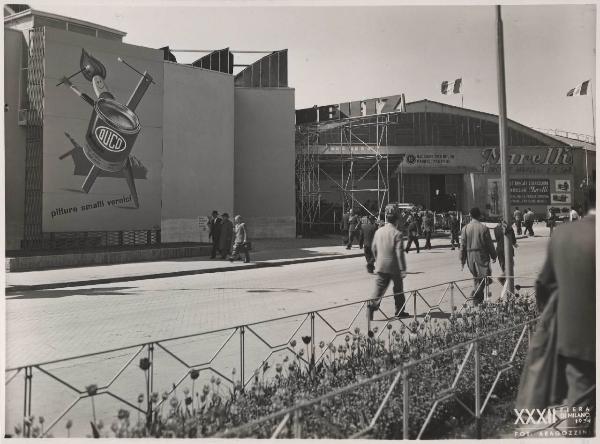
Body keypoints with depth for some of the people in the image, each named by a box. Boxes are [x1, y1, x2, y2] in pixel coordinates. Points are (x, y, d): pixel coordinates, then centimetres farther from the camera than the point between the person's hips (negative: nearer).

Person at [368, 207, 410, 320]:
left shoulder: (378, 231, 2)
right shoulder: (397, 233, -14)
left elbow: (373, 248, 11)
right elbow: (399, 253, -16)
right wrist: (403, 269, -12)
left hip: (381, 265, 4)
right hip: (394, 266, -4)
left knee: (379, 288, 5)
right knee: (398, 289, 13)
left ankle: (372, 306, -15)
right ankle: (399, 311, 22)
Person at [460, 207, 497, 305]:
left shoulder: (465, 228, -2)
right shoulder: (484, 228, -8)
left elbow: (462, 245, 0)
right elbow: (489, 244, -3)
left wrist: (462, 259, 8)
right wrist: (493, 256, 10)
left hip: (470, 255, 4)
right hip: (482, 255, -3)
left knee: (476, 277, 16)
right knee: (483, 276, 0)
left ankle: (480, 297, 23)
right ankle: (476, 296, -14)